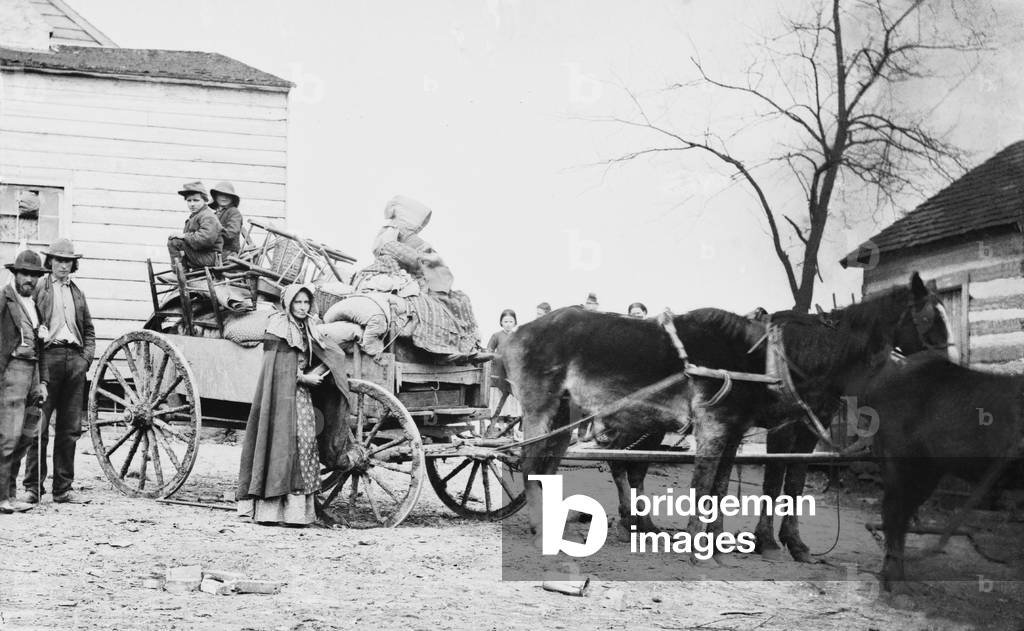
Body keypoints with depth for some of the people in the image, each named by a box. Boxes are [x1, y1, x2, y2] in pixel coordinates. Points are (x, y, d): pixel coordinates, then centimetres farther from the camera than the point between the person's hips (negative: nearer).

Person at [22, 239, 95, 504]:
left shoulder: (77, 293, 20)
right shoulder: (38, 288, 5)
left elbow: (89, 330, 23)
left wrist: (87, 356, 10)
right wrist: (37, 333, -14)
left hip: (75, 359, 5)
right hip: (49, 355, -5)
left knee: (70, 428, 4)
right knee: (40, 425, -5)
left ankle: (63, 488, 9)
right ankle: (33, 487, 0)